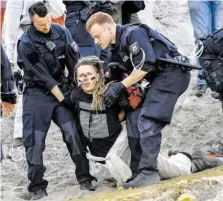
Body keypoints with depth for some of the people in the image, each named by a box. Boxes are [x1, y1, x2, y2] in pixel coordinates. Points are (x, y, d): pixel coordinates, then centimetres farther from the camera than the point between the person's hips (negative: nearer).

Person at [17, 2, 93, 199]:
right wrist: (63, 99, -14)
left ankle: (84, 178, -2)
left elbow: (74, 63, 1)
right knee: (35, 140, -6)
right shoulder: (26, 44, -16)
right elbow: (42, 76, -16)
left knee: (73, 132, -10)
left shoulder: (62, 32, -4)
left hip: (61, 88, 3)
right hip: (37, 94, -3)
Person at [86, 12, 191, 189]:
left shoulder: (133, 33, -14)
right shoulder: (116, 48, 16)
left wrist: (121, 86, -15)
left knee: (147, 121, -19)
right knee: (134, 118, 6)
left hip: (173, 73, -10)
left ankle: (148, 173, -25)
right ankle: (137, 171, 8)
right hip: (160, 78, 10)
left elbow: (145, 65, -21)